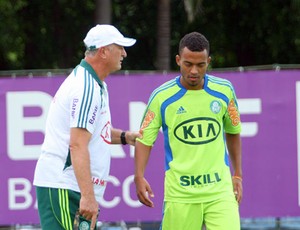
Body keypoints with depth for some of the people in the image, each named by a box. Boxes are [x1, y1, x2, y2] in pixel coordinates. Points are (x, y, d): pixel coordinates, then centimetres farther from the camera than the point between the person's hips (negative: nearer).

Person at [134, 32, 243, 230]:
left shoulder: (224, 91, 3)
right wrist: (139, 177, -14)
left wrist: (237, 175, 16)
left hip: (220, 191, 1)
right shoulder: (162, 97, -3)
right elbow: (145, 138, 0)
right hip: (180, 193, -1)